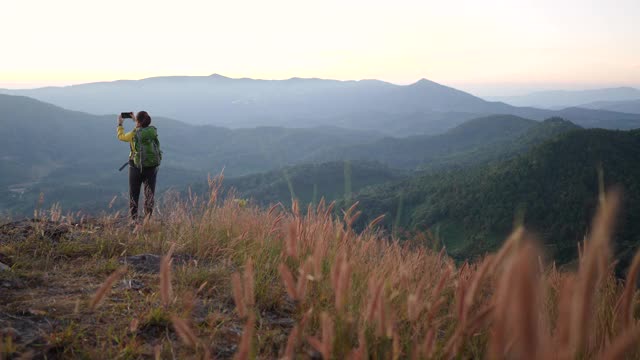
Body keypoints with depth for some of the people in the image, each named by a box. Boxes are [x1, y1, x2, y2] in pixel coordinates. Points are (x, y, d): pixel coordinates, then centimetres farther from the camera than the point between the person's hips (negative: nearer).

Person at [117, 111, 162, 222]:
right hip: (152, 167, 2)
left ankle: (134, 219, 12)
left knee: (134, 194, 12)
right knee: (149, 194, 6)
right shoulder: (153, 131, -2)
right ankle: (148, 219, 4)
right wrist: (135, 119, 32)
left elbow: (121, 137, 9)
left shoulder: (134, 134, -11)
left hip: (137, 167, -2)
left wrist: (120, 124, 23)